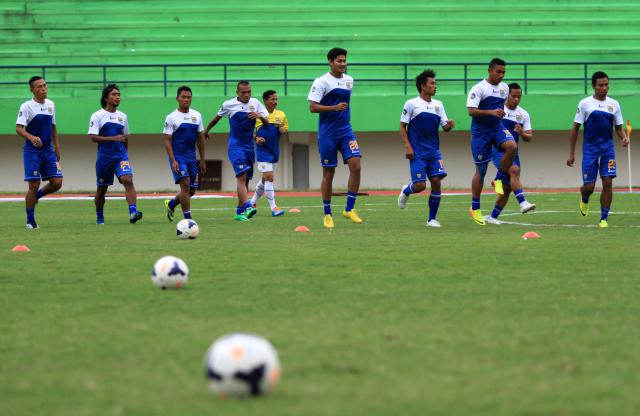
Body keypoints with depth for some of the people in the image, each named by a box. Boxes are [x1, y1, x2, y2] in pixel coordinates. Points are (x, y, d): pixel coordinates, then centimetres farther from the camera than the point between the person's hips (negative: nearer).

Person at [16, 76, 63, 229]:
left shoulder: (50, 104, 9)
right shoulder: (27, 106, -10)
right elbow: (19, 128, -18)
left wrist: (57, 148, 16)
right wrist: (31, 138, -36)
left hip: (48, 150, 6)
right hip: (32, 151, -6)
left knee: (57, 182, -4)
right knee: (34, 185, -7)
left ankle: (35, 196, 24)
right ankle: (30, 221, 4)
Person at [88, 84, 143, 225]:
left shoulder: (122, 116, 10)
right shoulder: (97, 116, -4)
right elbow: (93, 137, -14)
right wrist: (114, 139, -21)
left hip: (121, 155, 2)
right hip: (104, 156, -2)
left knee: (128, 180, -21)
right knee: (102, 188, 8)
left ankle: (133, 212, -31)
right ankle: (99, 217, 26)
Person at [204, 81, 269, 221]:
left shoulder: (255, 103, 4)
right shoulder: (228, 105, -2)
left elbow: (267, 122, 1)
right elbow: (217, 118, 16)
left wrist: (260, 116, -21)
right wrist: (207, 130, 29)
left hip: (249, 146, 4)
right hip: (236, 146, -4)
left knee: (245, 180, 7)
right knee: (242, 176, -20)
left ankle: (239, 212, 16)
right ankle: (247, 207, -32)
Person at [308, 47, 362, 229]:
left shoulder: (349, 80, 11)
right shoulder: (321, 82, -8)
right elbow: (312, 107, -14)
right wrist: (334, 108, -23)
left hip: (345, 130, 5)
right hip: (327, 133, -5)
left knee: (355, 166, -13)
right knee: (328, 173, 1)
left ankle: (349, 209, -5)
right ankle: (327, 215, 12)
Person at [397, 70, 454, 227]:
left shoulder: (438, 105, 10)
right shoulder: (411, 104, -4)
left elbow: (445, 127, 11)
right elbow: (402, 127, -2)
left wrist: (449, 126, -13)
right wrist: (407, 146, -12)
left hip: (434, 151, 4)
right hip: (417, 152, -4)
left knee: (436, 181, -8)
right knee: (420, 185, -11)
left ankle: (432, 219, 3)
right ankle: (406, 191, 26)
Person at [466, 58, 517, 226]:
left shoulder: (504, 87, 8)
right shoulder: (479, 88, -12)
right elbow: (471, 111, -20)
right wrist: (491, 112, -29)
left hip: (498, 127, 5)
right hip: (480, 131, -5)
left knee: (512, 146, -28)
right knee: (481, 169, 0)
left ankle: (499, 180, -7)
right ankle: (475, 207, 13)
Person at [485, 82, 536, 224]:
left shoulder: (523, 114, 9)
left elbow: (529, 137, 7)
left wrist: (521, 133, -14)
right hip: (498, 150, -5)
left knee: (507, 188, 4)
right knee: (514, 170, -31)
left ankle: (493, 217, 17)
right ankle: (523, 203, -39)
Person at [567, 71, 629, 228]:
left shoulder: (614, 104, 7)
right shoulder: (585, 103, -1)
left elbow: (619, 127, 14)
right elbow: (575, 128, 2)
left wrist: (624, 137, -9)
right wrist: (571, 153, 0)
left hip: (607, 148, 2)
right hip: (590, 148, -2)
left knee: (607, 182, -9)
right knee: (589, 186, -3)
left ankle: (604, 218, 0)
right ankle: (584, 200, 34)